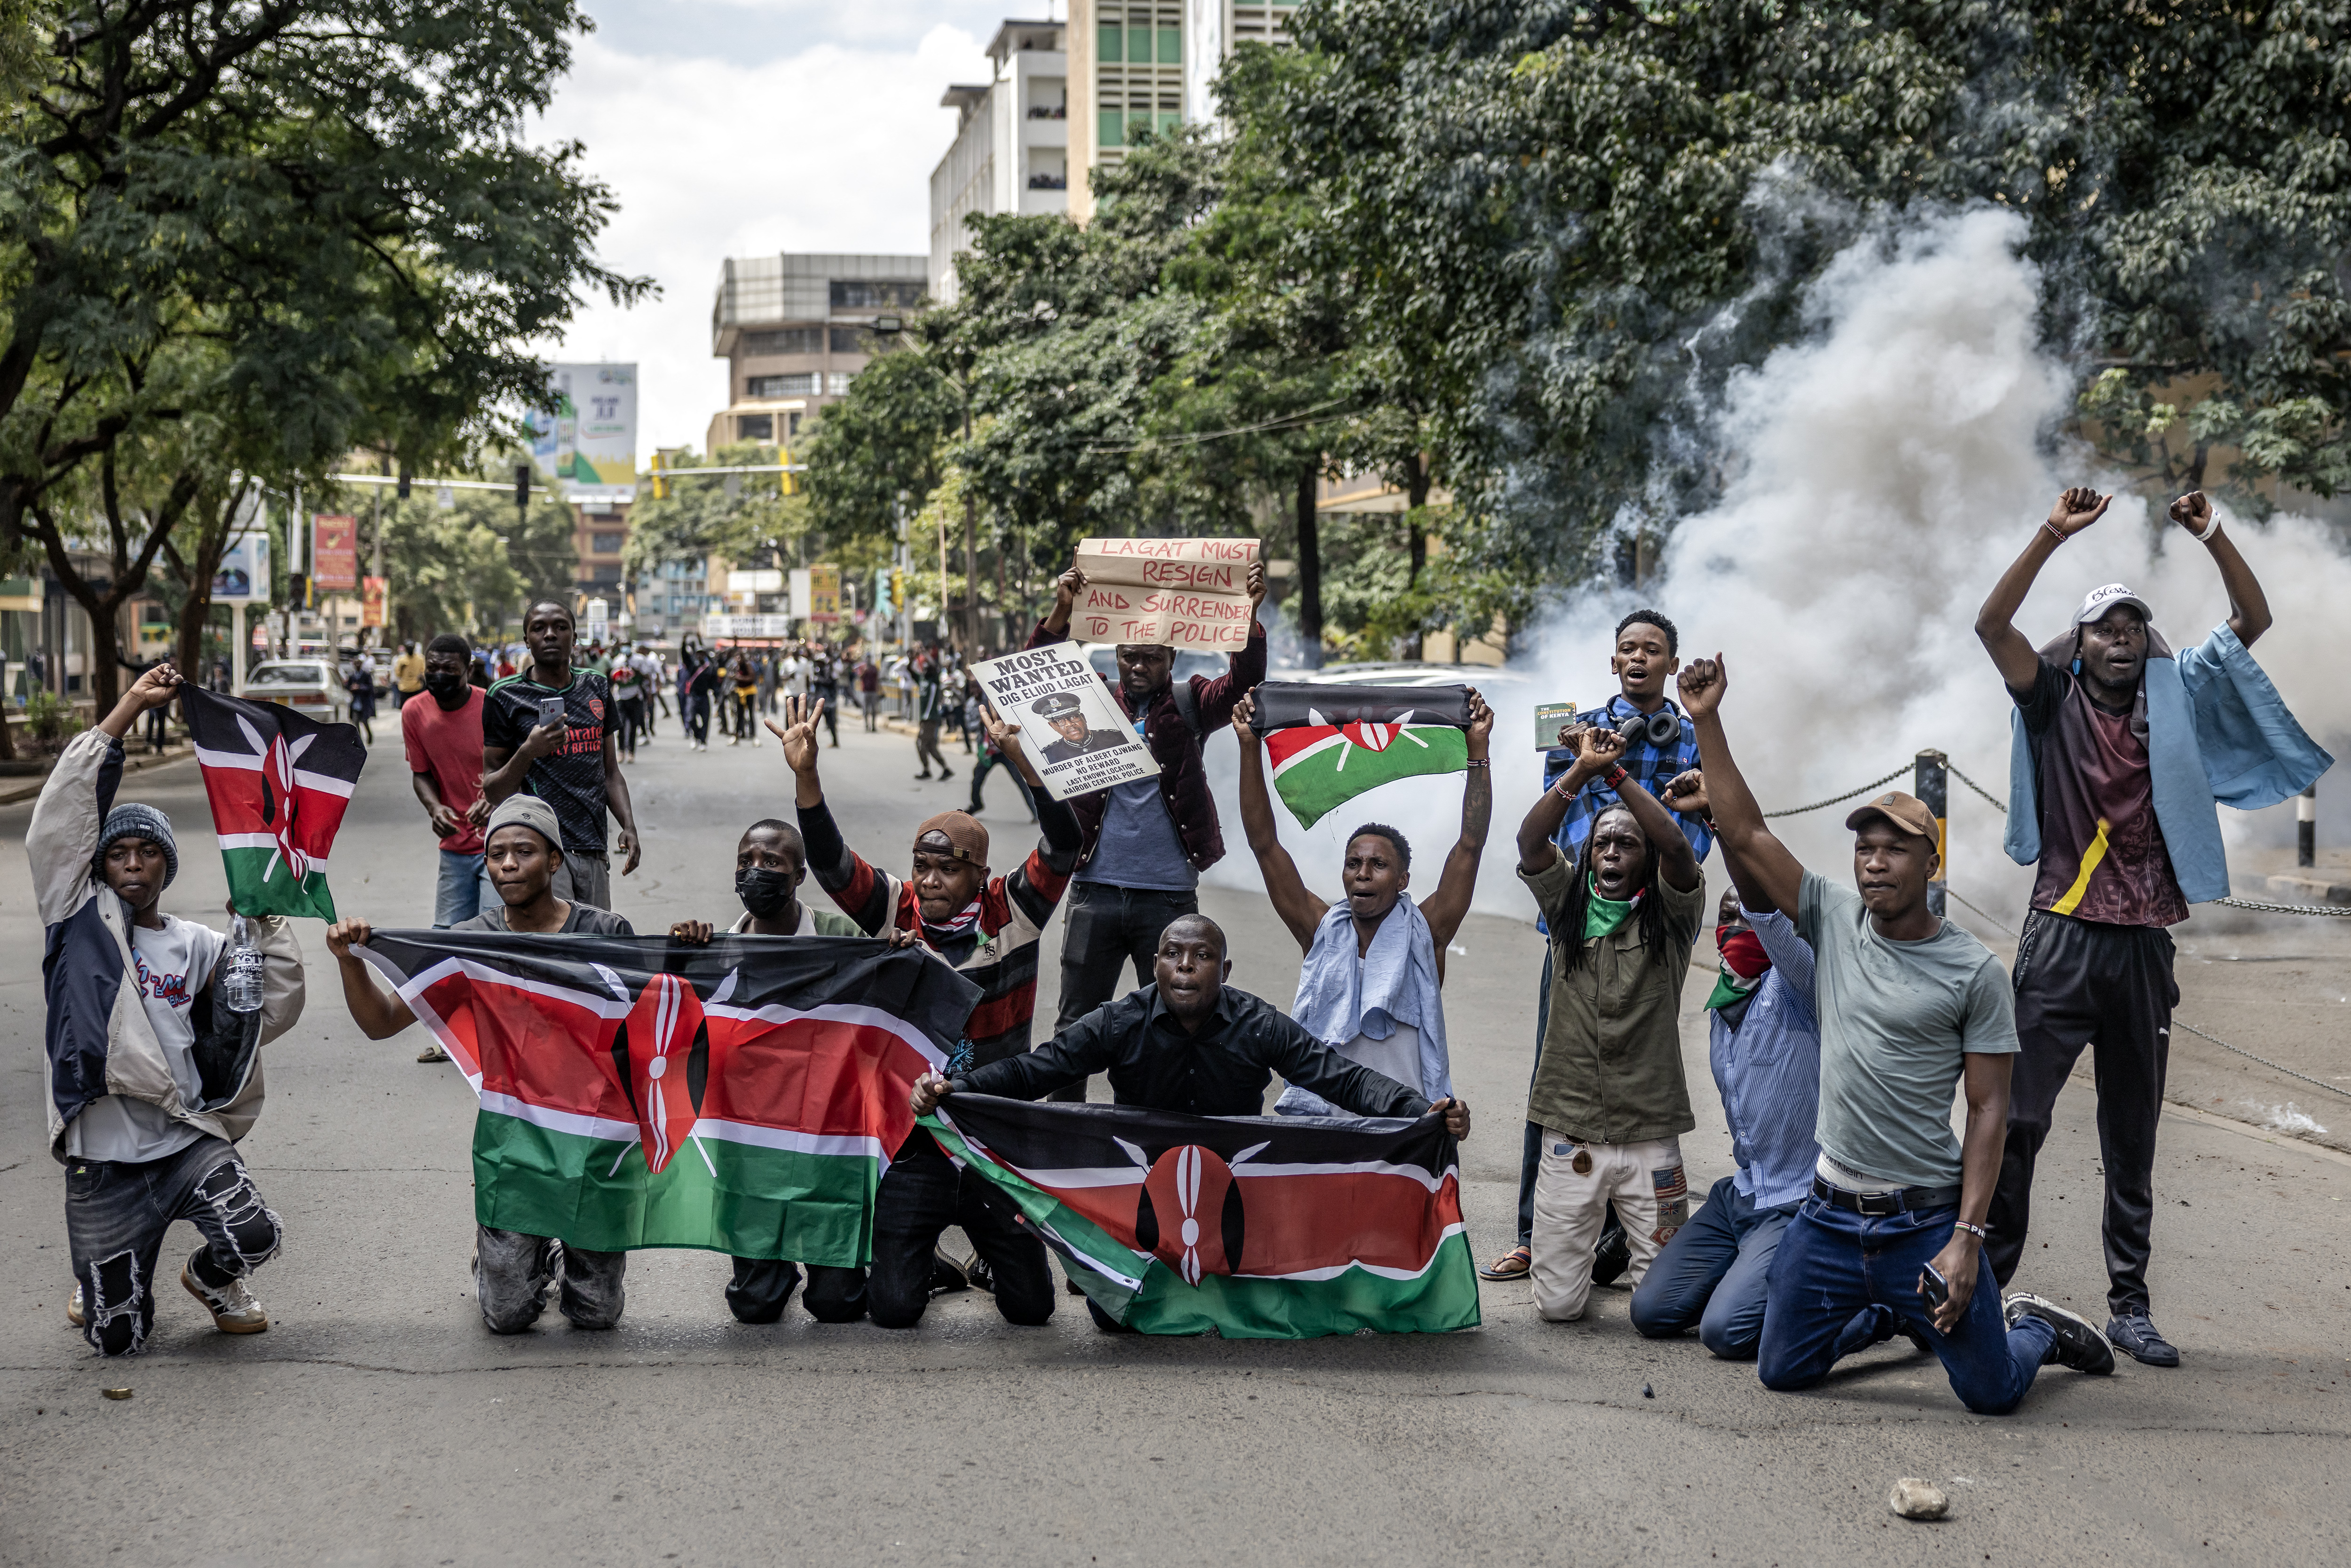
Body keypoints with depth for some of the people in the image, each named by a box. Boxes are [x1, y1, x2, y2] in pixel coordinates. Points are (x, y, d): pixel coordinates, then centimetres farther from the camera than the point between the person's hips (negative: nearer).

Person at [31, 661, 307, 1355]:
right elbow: (62, 812, -4)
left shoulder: (197, 945, 12)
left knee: (254, 1234, -24)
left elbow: (271, 1011, 5)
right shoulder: (81, 919, 5)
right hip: (101, 1155, -2)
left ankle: (211, 1278, 14)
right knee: (116, 1337, -1)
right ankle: (99, 1281, 38)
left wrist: (267, 920, 1)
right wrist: (129, 708, -6)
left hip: (188, 1140, 2)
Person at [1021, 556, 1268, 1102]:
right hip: (1097, 889, 1)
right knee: (1076, 1021, 6)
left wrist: (1249, 615, -28)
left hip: (1169, 894, -1)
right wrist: (1061, 612, -23)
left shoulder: (1190, 706, 5)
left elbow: (1243, 682, -10)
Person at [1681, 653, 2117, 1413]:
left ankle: (2035, 1328, 33)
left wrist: (1967, 1238, -16)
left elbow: (1989, 1108, -9)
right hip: (1831, 1214, 4)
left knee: (1992, 1394, -3)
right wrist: (1707, 722, -9)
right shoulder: (1834, 918, 3)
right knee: (1782, 1372, 10)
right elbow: (1745, 833, -1)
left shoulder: (1974, 970, -7)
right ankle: (1886, 1315, 39)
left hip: (1926, 1222, -4)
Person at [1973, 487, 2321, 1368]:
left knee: (2133, 1139, 9)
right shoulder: (2054, 702, 4)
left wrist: (2213, 540, -6)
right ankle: (1981, 1283, -2)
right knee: (2018, 1118, -9)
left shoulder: (2176, 700, 11)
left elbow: (2254, 622, 7)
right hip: (2060, 941, -3)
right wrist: (2054, 535, -17)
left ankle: (2130, 1304, 14)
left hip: (2143, 948, 3)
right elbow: (1991, 624, -10)